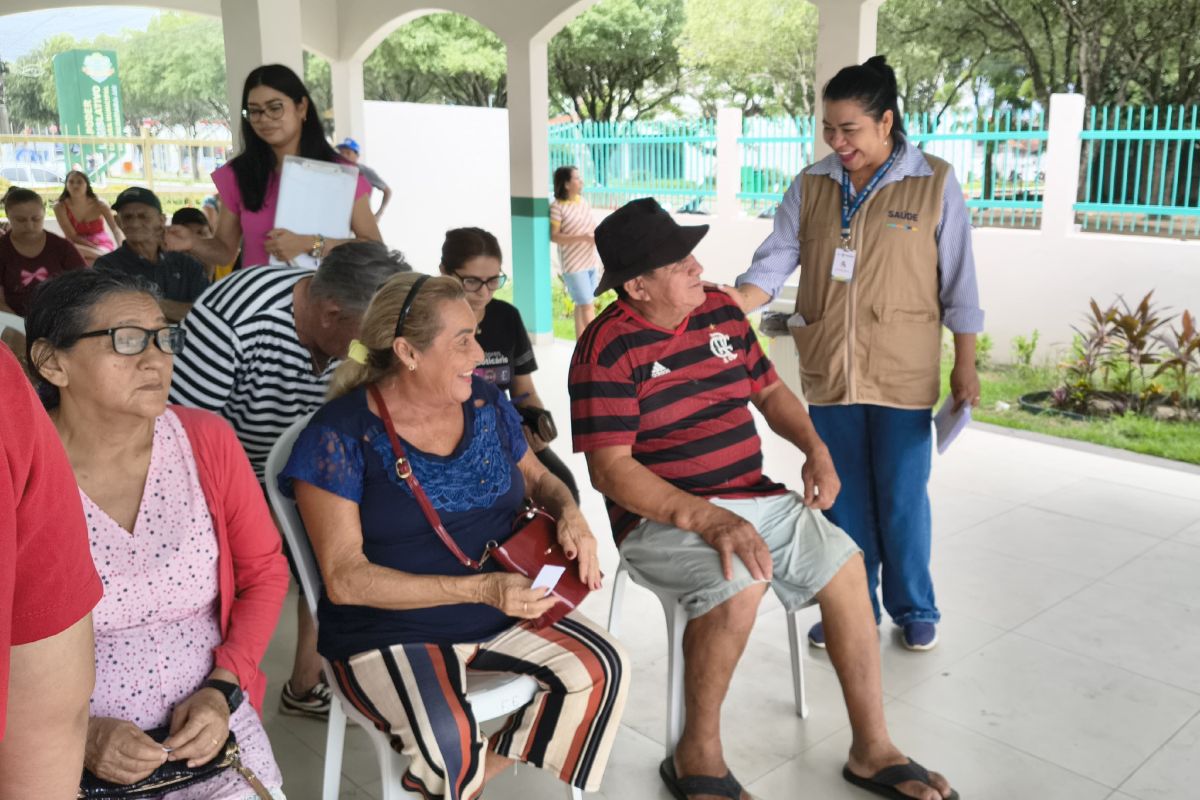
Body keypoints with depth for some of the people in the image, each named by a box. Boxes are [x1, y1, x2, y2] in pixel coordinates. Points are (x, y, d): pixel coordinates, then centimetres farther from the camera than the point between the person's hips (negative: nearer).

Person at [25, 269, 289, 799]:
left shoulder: (208, 441, -5)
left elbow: (264, 572, 3)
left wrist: (223, 690, -7)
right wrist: (75, 735, -15)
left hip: (207, 720, 2)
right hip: (64, 751, -2)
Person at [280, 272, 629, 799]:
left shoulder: (485, 403, 1)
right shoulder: (341, 434, -15)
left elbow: (537, 478, 17)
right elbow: (344, 580, -18)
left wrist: (570, 514, -8)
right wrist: (478, 588, -27)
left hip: (502, 612, 6)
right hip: (391, 632, -6)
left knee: (601, 668, -12)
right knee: (449, 741, -31)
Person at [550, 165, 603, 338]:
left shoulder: (584, 202, 7)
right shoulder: (557, 207, -12)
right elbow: (554, 236, -14)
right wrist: (583, 238, -22)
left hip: (591, 262, 6)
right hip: (574, 264, -6)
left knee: (583, 305, 12)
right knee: (587, 306, -5)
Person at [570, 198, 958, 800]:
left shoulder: (721, 310, 6)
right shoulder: (609, 348, -14)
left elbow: (768, 390, 18)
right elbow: (610, 469, -20)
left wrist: (815, 448, 0)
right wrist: (706, 520, -29)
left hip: (753, 498, 7)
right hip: (663, 518, -6)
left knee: (844, 565, -8)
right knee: (738, 584, -32)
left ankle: (872, 750, 7)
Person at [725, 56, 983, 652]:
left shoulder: (934, 184, -4)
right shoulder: (811, 186, 2)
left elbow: (959, 283, -1)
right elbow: (774, 263, -3)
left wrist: (965, 367, -1)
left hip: (903, 375, -3)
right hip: (828, 372, 3)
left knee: (903, 498, 6)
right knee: (843, 497, 12)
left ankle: (913, 608, 28)